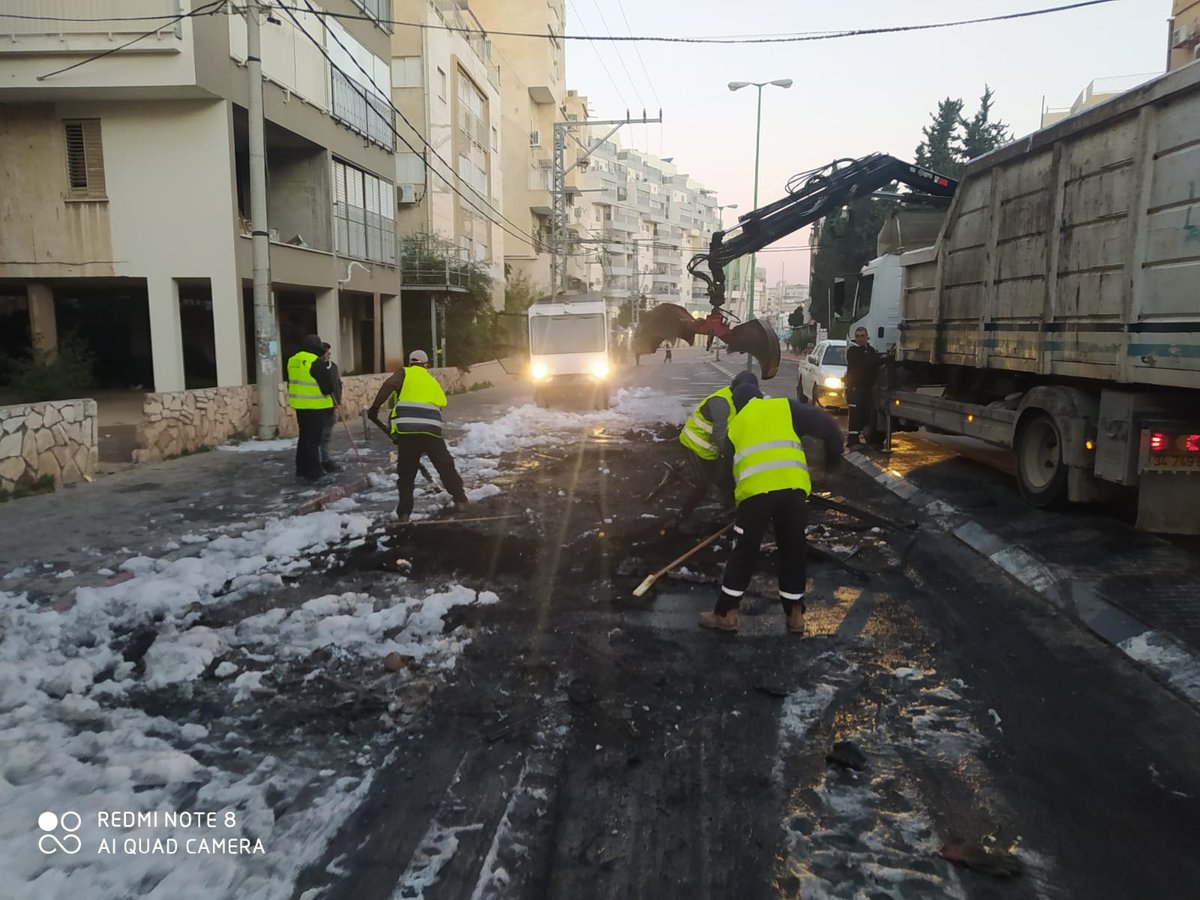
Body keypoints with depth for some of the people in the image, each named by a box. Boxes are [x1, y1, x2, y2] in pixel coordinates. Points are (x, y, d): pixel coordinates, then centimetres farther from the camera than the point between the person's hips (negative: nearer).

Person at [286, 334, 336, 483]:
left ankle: (302, 470, 25)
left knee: (304, 437, 18)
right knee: (313, 439, -3)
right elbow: (326, 384, -12)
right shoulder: (316, 362, -16)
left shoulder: (292, 360, 11)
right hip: (315, 406, -8)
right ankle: (312, 473, 0)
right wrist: (331, 399, 2)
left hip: (300, 405, 8)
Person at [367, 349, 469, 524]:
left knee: (405, 473, 10)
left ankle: (404, 513, 8)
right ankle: (460, 500, 26)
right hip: (431, 429, 2)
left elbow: (389, 385, -7)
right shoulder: (434, 383, 29)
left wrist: (374, 407, -5)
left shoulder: (404, 373, 15)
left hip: (407, 430, -2)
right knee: (445, 466, 19)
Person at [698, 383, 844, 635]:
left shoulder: (734, 425, 25)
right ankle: (795, 614, 26)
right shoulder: (785, 407, 20)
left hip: (754, 490, 0)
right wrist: (833, 457, 25)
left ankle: (725, 613, 19)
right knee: (793, 550, 17)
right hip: (792, 487, 0)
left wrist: (735, 501, 38)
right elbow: (825, 424, 11)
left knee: (744, 552, 13)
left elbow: (729, 467, 27)